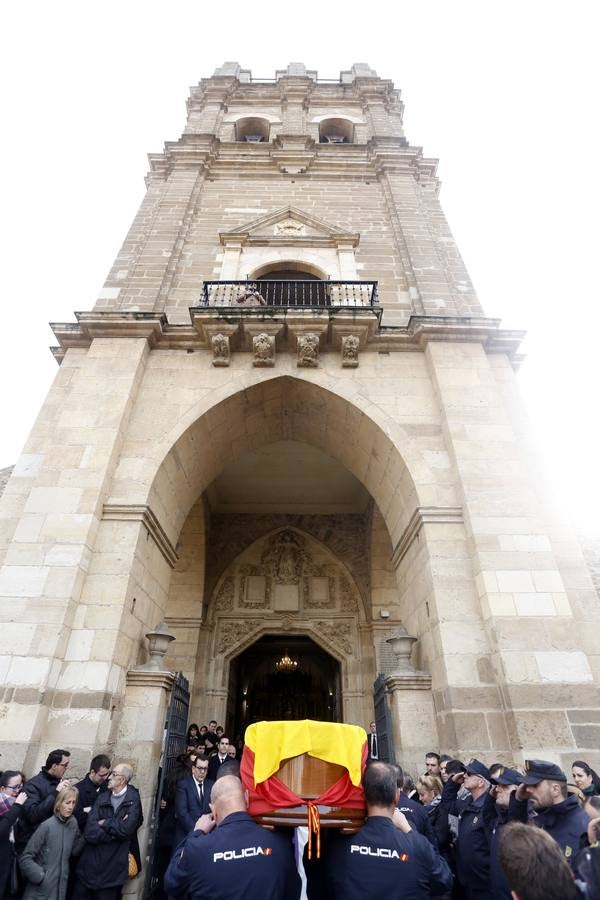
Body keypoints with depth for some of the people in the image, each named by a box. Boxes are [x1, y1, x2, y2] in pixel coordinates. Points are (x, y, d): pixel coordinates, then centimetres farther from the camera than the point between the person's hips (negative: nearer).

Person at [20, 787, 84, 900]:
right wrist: (41, 876, -17)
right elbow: (25, 858, -13)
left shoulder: (73, 823, -4)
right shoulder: (47, 826, -19)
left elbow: (75, 851, 3)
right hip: (40, 889, -4)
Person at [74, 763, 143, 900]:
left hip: (112, 872, -3)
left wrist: (104, 823, -8)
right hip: (88, 868, 3)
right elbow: (89, 833, -9)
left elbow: (126, 829, -21)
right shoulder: (102, 798, 1)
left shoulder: (133, 800, -9)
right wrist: (116, 829, -16)